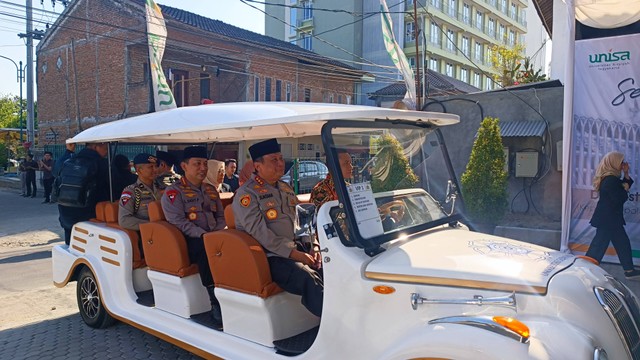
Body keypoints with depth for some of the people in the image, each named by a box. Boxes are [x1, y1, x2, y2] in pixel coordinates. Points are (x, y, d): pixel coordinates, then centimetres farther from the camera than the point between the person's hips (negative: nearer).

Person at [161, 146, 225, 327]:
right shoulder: (173, 192, 1)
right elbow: (179, 222, -11)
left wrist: (217, 233, -1)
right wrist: (204, 235, -20)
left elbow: (221, 216, 21)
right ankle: (217, 304, -35)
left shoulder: (211, 190, 21)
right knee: (207, 249, -37)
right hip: (187, 243, -5)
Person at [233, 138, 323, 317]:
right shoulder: (246, 193, -6)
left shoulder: (285, 188, 19)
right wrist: (292, 253, -19)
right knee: (308, 279, -31)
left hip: (296, 252, 8)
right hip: (268, 257, -7)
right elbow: (259, 232, -16)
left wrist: (312, 247, 4)